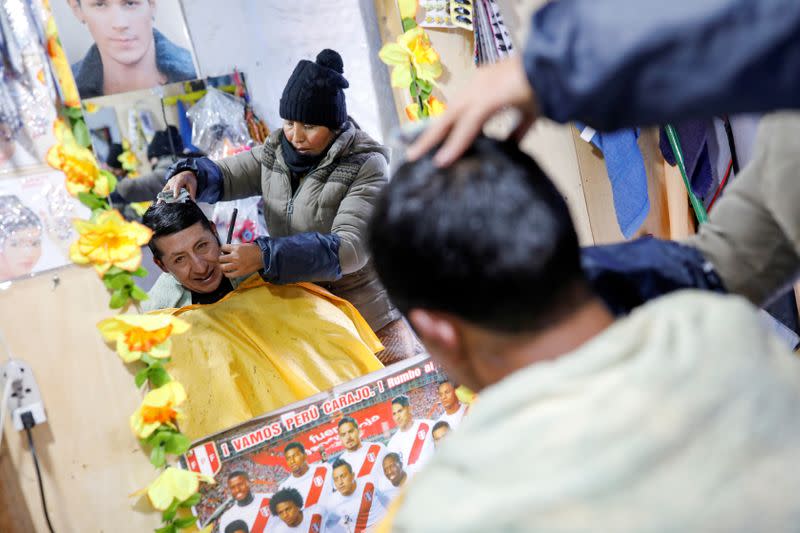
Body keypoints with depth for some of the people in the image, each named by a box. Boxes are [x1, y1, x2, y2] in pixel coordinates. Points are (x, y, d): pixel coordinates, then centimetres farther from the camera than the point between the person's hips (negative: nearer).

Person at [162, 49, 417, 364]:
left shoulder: (364, 166, -16)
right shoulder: (275, 153, 2)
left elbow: (349, 248, -26)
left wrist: (264, 255, -35)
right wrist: (191, 174, -19)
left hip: (370, 317, -4)